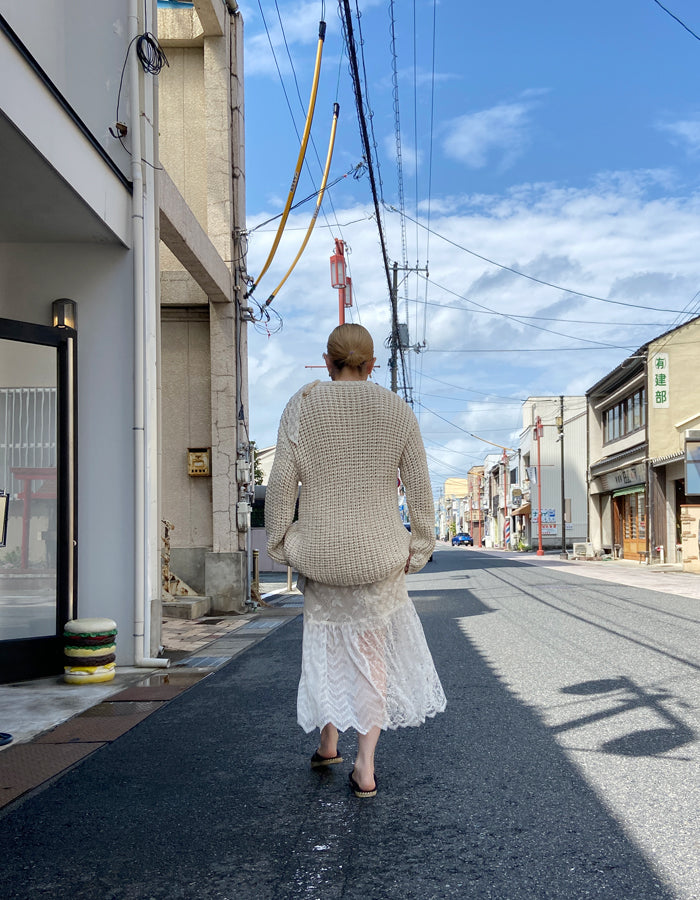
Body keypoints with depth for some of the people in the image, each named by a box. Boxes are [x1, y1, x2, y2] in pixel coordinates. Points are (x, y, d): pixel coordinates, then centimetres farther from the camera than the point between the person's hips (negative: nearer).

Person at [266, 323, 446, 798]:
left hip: (320, 552, 0)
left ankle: (328, 741, 31)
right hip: (379, 555, 0)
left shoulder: (301, 407, -5)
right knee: (372, 650, 15)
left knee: (326, 638, 26)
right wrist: (419, 547, 8)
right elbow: (420, 487, -1)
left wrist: (279, 542, 3)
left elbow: (282, 482, -7)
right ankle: (365, 766, 13)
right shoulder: (397, 411, -2)